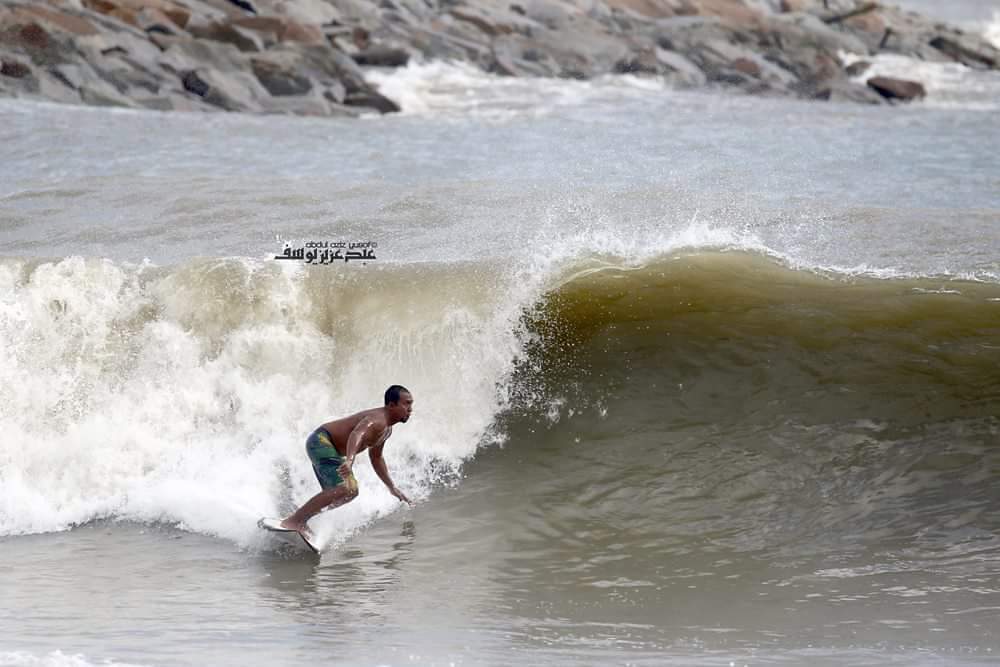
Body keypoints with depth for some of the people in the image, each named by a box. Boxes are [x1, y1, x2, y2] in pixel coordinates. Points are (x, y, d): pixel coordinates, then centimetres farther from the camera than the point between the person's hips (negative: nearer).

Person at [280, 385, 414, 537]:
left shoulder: (387, 429, 12)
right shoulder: (377, 419, -22)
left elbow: (376, 458, 28)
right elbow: (357, 434, -43)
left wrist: (392, 488, 28)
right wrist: (349, 460, -61)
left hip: (327, 447, 11)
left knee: (350, 492, 19)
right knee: (345, 489, -26)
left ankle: (300, 522, 21)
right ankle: (292, 521, -26)